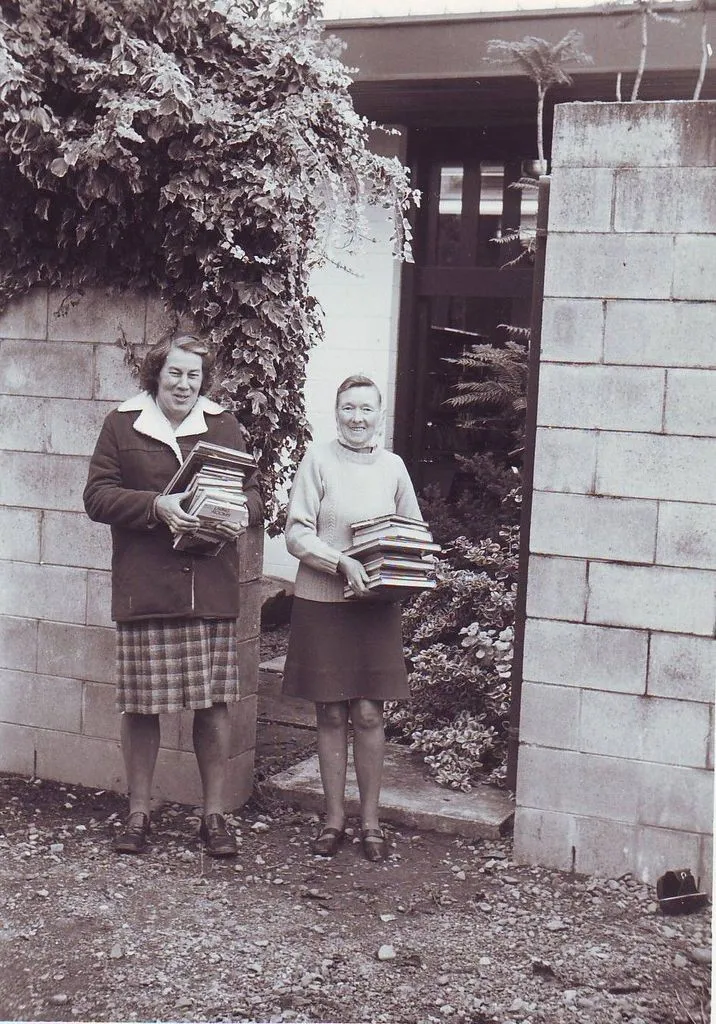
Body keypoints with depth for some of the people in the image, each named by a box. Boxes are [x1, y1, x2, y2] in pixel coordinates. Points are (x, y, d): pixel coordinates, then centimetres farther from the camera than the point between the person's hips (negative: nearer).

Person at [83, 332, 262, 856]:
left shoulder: (224, 425, 12)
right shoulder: (122, 424, 6)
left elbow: (253, 489, 15)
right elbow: (98, 495, 0)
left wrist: (242, 514, -8)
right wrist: (156, 505, -16)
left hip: (212, 589, 2)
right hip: (143, 588, -1)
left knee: (215, 701, 3)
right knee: (142, 704, 4)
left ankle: (215, 814, 16)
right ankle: (139, 813, 20)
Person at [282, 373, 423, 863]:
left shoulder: (392, 466, 6)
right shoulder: (318, 460, -3)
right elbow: (296, 533, -6)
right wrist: (342, 562, -20)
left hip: (376, 604, 2)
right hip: (322, 602, -2)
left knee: (369, 714, 2)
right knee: (331, 714, 6)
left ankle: (371, 821, 16)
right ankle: (334, 818, 19)